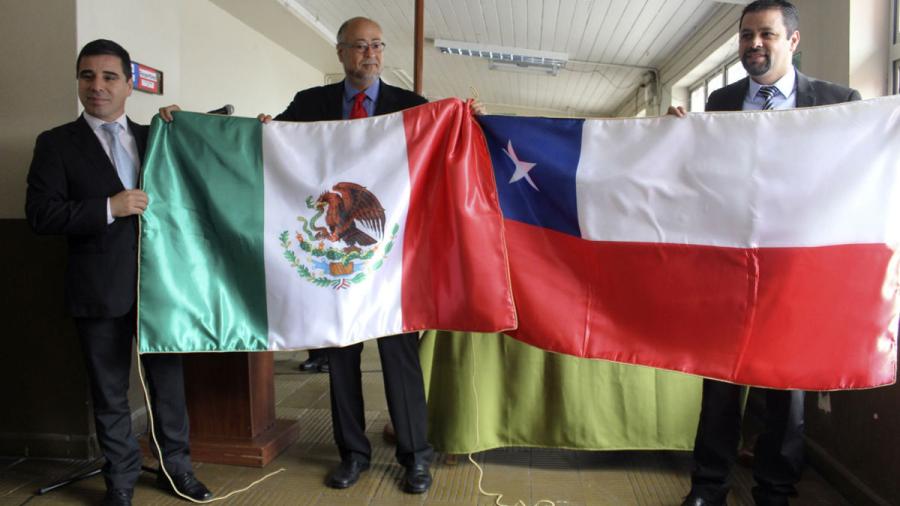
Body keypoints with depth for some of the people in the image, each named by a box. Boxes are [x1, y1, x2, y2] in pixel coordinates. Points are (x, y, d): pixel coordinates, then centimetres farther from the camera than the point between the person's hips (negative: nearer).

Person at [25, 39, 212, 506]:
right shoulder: (56, 143, 1)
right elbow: (40, 214, -7)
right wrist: (108, 208, -18)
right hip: (100, 288, -2)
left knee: (169, 379, 12)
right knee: (110, 392, 10)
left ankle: (176, 468, 29)